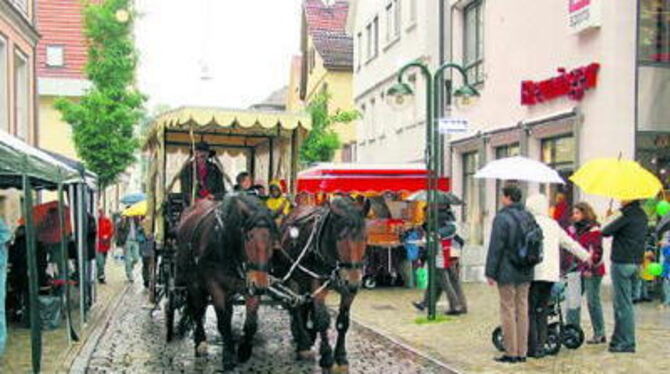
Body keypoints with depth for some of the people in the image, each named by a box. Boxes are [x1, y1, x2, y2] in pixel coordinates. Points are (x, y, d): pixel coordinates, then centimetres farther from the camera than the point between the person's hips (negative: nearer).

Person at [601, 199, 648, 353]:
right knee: (623, 302, 17)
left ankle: (626, 343, -1)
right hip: (636, 262, 9)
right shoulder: (642, 215, 10)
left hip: (622, 262, -9)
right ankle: (619, 339, 25)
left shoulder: (626, 214, -16)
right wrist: (613, 218, 13)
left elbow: (606, 232, -14)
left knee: (623, 304, -4)